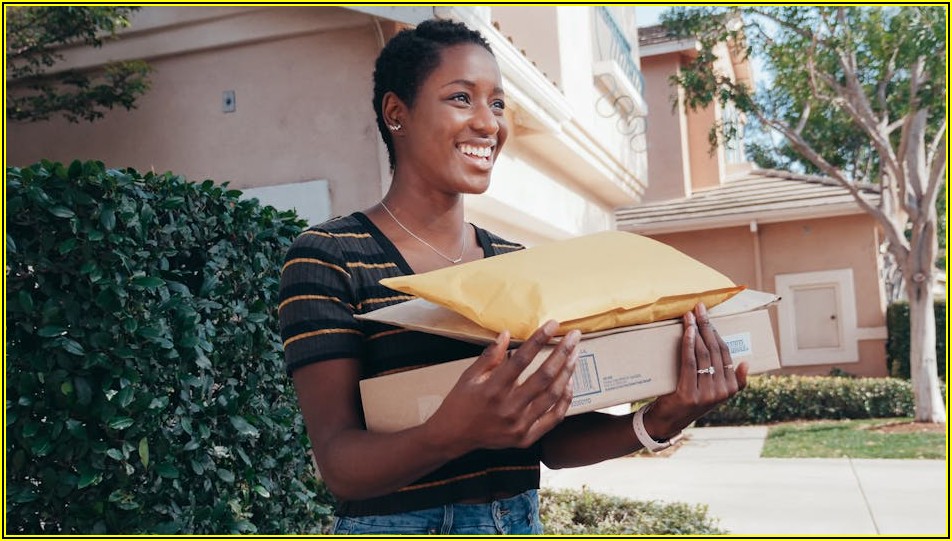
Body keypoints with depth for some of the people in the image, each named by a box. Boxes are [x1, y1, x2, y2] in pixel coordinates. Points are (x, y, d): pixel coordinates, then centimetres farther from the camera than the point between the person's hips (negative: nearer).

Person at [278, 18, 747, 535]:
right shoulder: (325, 257, -12)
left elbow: (552, 440, 1)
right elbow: (337, 461, -18)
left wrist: (656, 422, -16)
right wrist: (450, 434, -36)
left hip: (523, 523, 5)